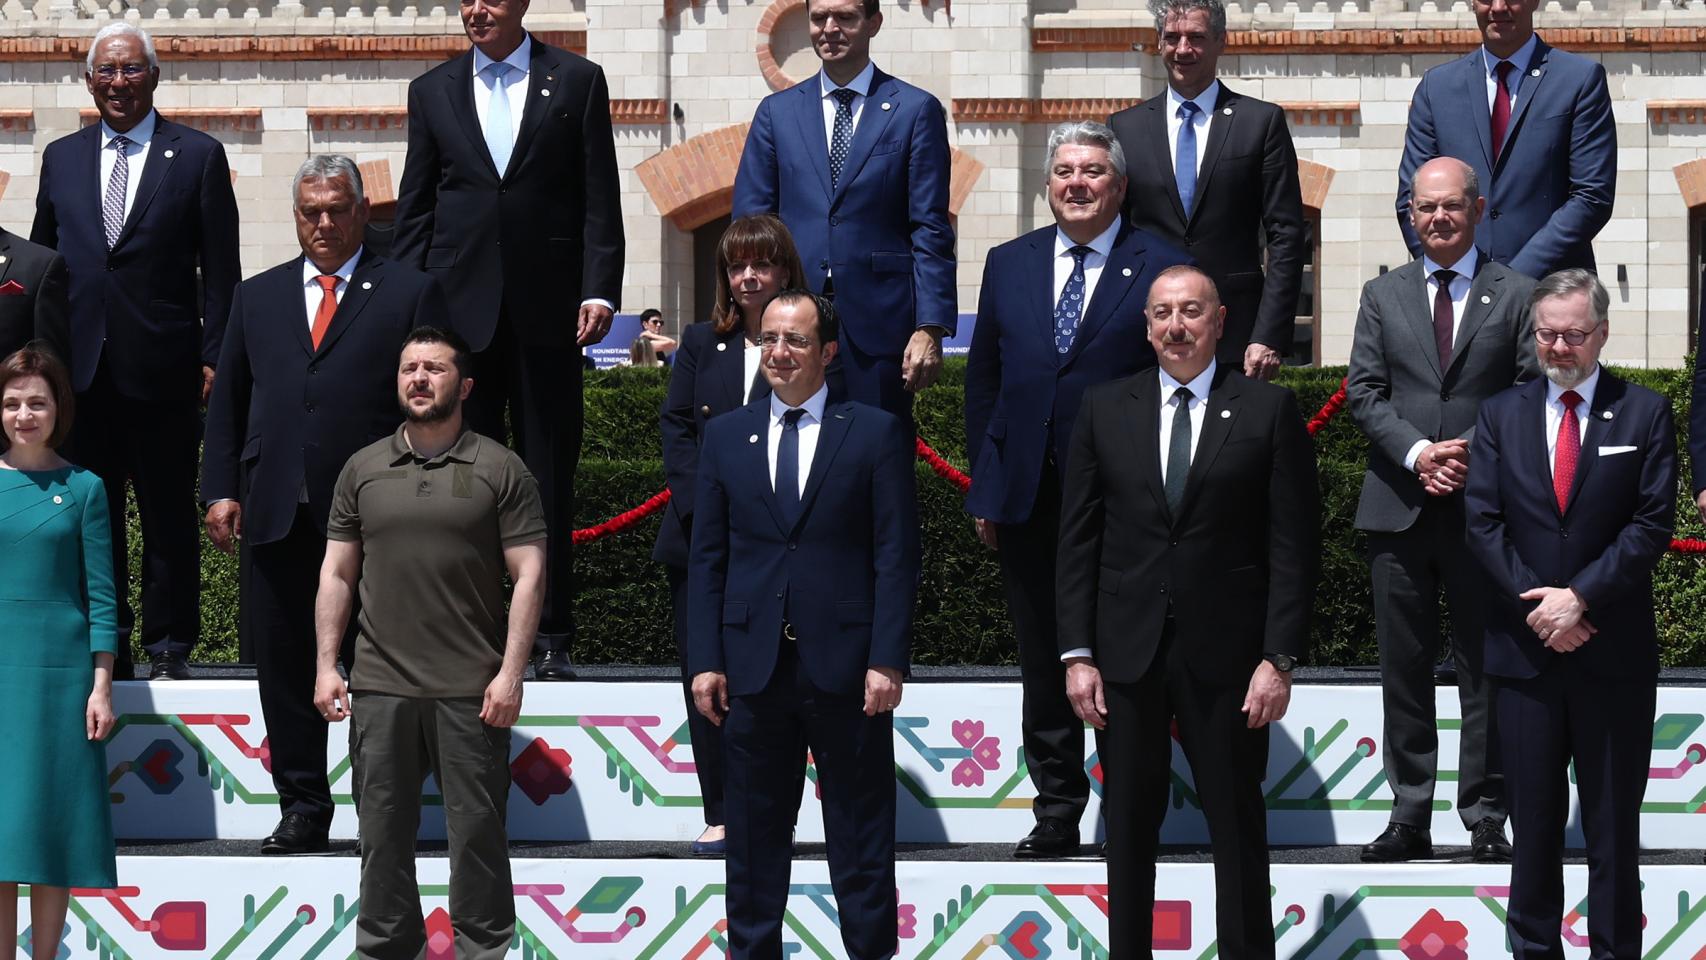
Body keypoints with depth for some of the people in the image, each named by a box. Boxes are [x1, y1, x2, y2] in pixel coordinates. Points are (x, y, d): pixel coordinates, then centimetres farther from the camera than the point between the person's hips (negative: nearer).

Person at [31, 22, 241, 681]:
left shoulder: (198, 156, 2)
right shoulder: (61, 158, 12)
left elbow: (220, 271, 0)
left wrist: (213, 358, -6)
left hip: (163, 372, -3)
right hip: (81, 371, 3)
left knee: (169, 519, 4)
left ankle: (168, 649, 13)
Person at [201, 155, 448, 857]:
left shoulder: (411, 293, 6)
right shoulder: (256, 297, 17)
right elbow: (227, 401, 17)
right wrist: (221, 489, 6)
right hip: (277, 516, 4)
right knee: (284, 667, 5)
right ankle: (302, 809, 14)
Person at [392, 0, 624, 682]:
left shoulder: (577, 81, 5)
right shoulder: (432, 91, 11)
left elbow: (600, 200, 2)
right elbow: (414, 210, 10)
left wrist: (600, 290, -8)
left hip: (548, 306, -2)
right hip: (460, 306, 2)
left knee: (550, 478, 3)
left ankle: (551, 639, 9)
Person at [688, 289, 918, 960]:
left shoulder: (875, 433, 2)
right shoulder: (725, 436, 10)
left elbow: (895, 555, -2)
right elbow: (707, 558, 9)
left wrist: (888, 660, -9)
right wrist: (705, 660, 1)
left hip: (845, 666, -2)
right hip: (754, 665, 3)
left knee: (861, 830, 4)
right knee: (752, 832, 9)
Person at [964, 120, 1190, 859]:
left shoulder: (1160, 268, 0)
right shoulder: (1009, 264, 12)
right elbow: (984, 378, 13)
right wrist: (984, 490, 8)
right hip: (1027, 499, 4)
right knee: (1044, 667, 9)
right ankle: (1057, 816, 17)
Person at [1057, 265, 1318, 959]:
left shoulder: (1269, 410, 0)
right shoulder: (1104, 410, 7)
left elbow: (1293, 544, -3)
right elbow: (1078, 540, 6)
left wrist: (1279, 658, -9)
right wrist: (1078, 653, -1)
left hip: (1225, 656, -2)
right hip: (1126, 653, 2)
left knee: (1238, 829, 5)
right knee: (1128, 829, 9)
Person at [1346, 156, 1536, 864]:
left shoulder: (1516, 295, 6)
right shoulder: (1383, 295, 12)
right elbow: (1364, 392, 5)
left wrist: (1477, 456, -13)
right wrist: (1416, 452, -10)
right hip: (1399, 507, 2)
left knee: (1485, 666, 1)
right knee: (1404, 666, 4)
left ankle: (1485, 818, 7)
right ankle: (1409, 818, 9)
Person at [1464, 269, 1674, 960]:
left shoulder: (1645, 414, 1)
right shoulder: (1501, 415, 8)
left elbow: (1653, 524, -6)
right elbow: (1483, 522, 1)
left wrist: (1579, 597, -15)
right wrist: (1537, 606, -10)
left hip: (1614, 650, -2)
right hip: (1525, 646, 2)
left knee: (1613, 821, 5)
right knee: (1533, 817, 7)